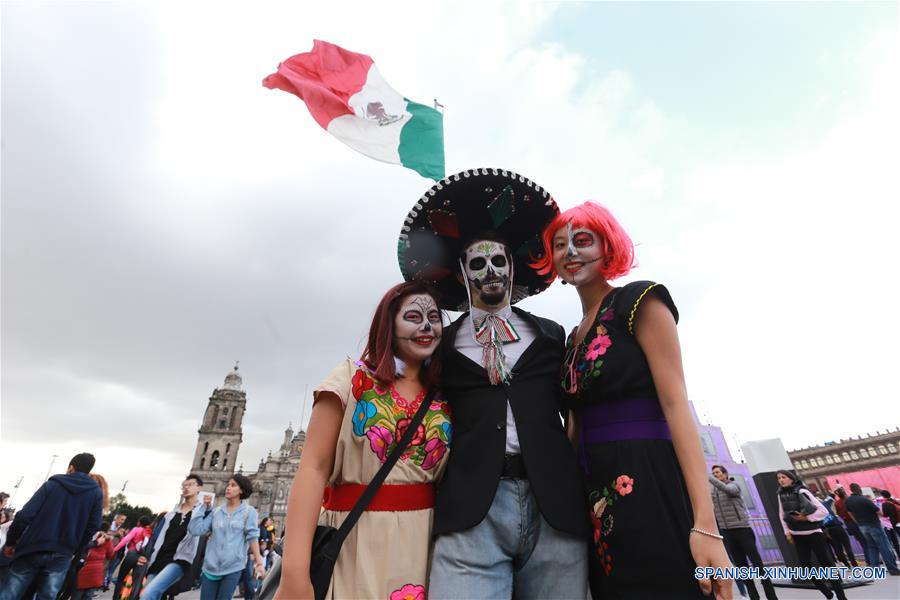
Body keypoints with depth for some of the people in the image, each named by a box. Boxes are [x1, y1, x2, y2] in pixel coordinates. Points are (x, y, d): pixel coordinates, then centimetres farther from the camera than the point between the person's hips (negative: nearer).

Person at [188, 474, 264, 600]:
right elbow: (194, 529, -3)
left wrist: (259, 563, -12)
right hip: (211, 566, 3)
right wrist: (204, 506, 1)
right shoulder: (216, 511, 7)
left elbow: (252, 537, -6)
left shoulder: (249, 511, -2)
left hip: (233, 567, -3)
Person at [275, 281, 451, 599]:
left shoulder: (444, 398, 4)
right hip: (356, 540, -2)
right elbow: (314, 468, -10)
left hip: (426, 542, 3)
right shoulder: (351, 377, -5)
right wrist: (295, 572, -17)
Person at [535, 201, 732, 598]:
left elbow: (675, 404, -13)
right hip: (597, 496, 7)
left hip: (648, 485, -6)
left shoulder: (640, 301, -4)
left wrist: (704, 524, -18)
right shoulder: (573, 338, 14)